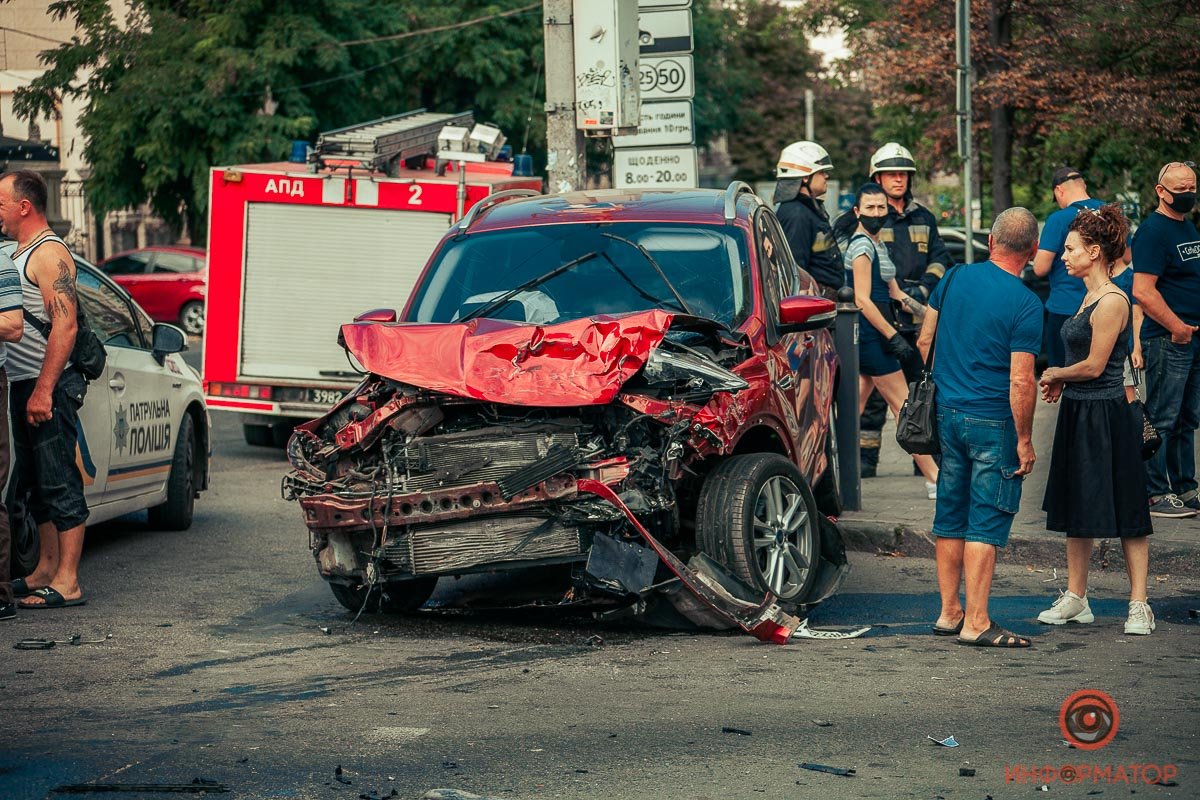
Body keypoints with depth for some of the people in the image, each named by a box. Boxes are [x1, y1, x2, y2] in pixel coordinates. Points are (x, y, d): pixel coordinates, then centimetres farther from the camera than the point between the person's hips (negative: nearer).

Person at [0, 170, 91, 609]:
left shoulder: (49, 254, -12)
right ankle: (47, 570, 22)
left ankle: (67, 583, -7)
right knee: (38, 483, 14)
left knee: (59, 484, -8)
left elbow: (65, 325, -20)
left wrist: (43, 390, -24)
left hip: (50, 386, -10)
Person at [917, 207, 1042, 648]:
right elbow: (1021, 382, -17)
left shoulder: (956, 277, 3)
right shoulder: (1025, 304, -14)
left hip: (946, 411, 6)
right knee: (986, 523, -1)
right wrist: (1025, 441, -9)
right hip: (992, 420, -6)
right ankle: (976, 623, -1)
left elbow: (924, 340, 10)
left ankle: (949, 613, 21)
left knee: (950, 515, 14)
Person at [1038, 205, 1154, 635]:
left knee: (1125, 511, -3)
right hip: (1079, 414, 10)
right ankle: (1075, 598, 21)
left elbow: (1094, 365, -17)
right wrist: (1062, 383, 8)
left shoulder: (1112, 301, -16)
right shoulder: (1090, 296, 13)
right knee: (1075, 508, 13)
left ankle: (1139, 604, 2)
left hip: (1106, 417, -10)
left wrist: (1055, 374, -1)